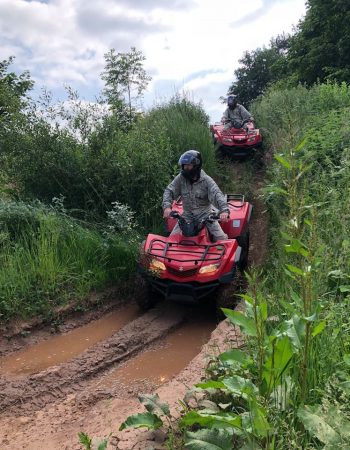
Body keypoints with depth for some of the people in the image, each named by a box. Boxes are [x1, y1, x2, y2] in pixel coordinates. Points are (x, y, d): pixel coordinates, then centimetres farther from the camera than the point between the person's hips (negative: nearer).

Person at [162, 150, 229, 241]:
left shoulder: (206, 180, -11)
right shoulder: (180, 178, -4)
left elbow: (217, 195, -22)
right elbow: (169, 191, -6)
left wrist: (224, 210, -39)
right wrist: (167, 206, -25)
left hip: (205, 214, -2)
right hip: (188, 214, 2)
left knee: (221, 238, -12)